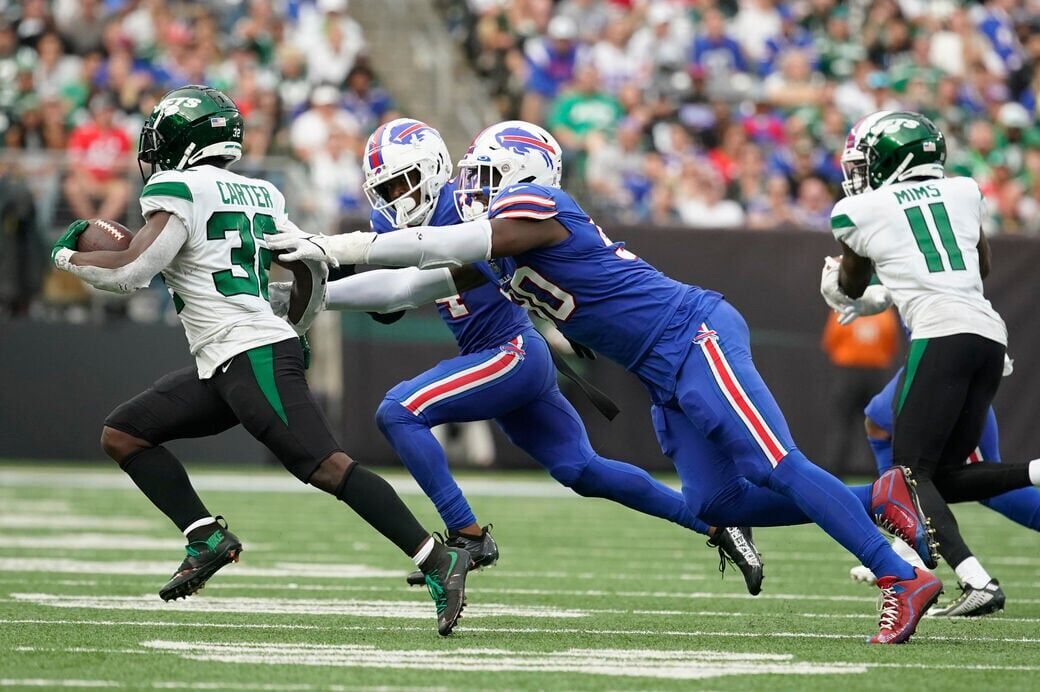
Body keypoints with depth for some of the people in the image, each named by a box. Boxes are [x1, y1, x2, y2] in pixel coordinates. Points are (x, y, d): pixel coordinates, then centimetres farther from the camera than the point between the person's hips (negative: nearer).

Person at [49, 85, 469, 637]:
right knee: (123, 434, 12)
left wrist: (69, 256, 5)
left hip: (252, 358, -10)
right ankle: (207, 538, 5)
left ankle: (437, 561, -20)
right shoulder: (258, 194, 17)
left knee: (326, 467, -16)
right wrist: (294, 331, 36)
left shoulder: (179, 189, -7)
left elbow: (133, 270, -13)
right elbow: (314, 270, 19)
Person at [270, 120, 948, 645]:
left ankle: (904, 579, -19)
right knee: (715, 502, 5)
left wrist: (340, 247, -17)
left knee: (773, 467, -17)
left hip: (695, 339, -10)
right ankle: (878, 498, 8)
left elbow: (441, 247, -20)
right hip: (668, 376, 10)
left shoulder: (531, 208, -11)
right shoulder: (496, 247, 19)